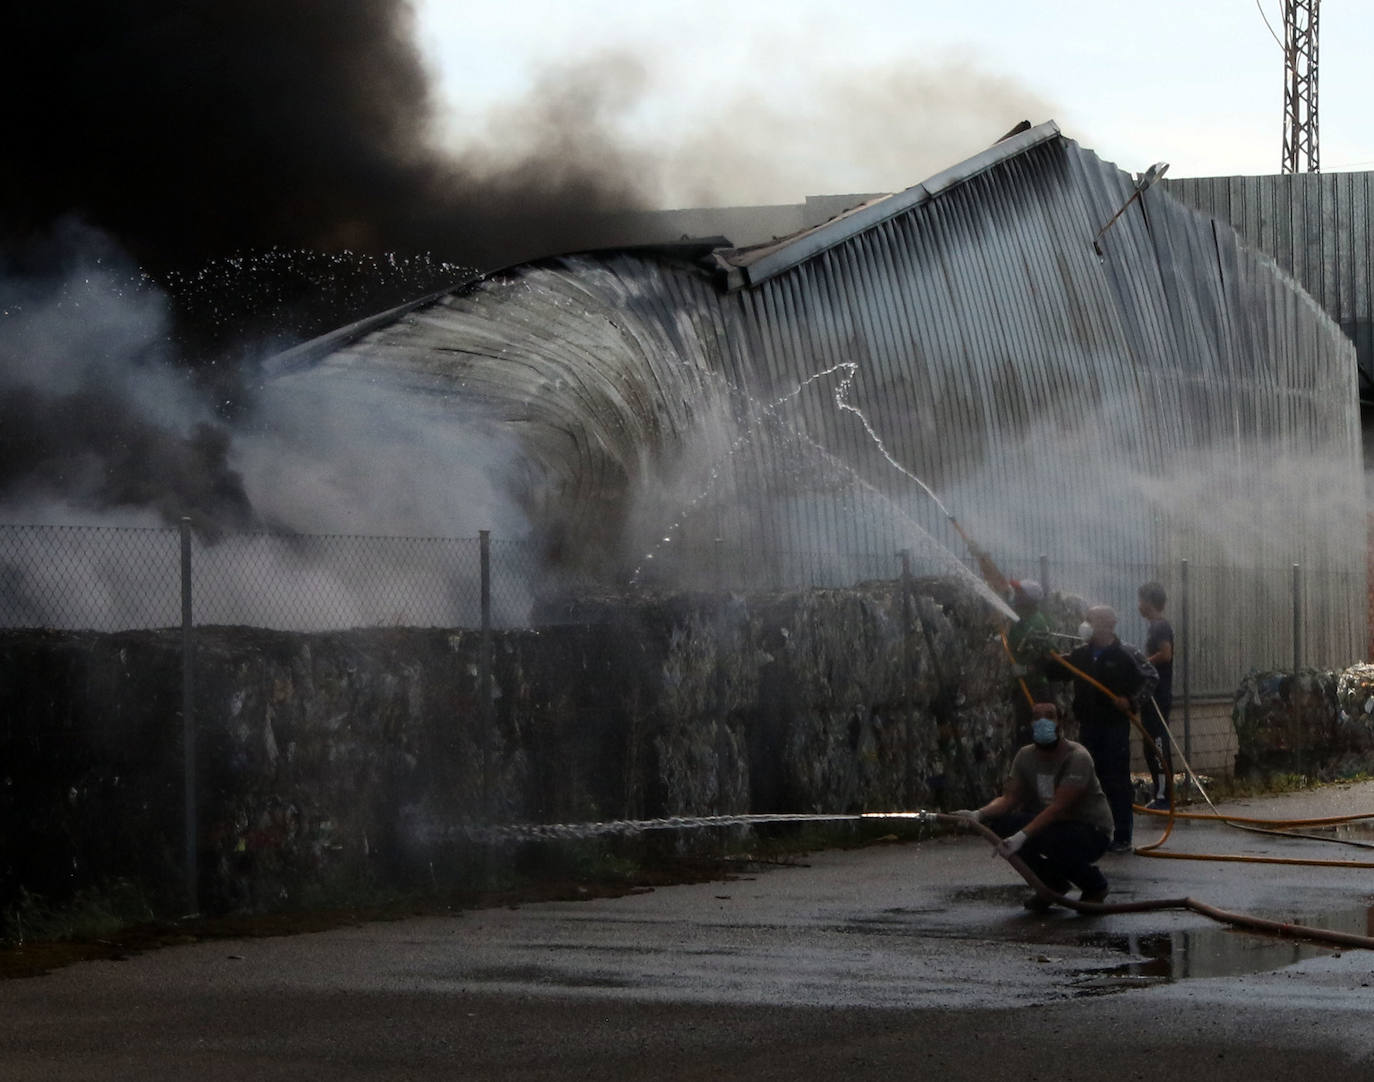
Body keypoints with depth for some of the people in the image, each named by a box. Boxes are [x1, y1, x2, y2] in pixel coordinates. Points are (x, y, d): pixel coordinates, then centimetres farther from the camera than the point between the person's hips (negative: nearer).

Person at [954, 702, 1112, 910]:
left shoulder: (1077, 757, -21)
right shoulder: (1025, 756, 1)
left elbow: (1059, 807, -30)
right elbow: (1009, 798, -5)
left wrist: (1022, 835, -41)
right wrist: (979, 814, -26)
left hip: (1092, 831, -6)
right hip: (1051, 825, 6)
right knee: (997, 823, -17)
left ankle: (1095, 884, -4)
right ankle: (1053, 883, 4)